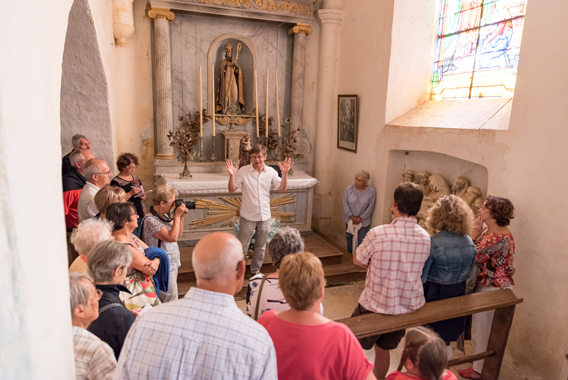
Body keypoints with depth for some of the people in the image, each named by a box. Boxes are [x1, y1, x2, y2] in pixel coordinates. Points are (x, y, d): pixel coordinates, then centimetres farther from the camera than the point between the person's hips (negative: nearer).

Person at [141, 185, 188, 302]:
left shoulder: (164, 216, 8)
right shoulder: (150, 220, -21)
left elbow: (178, 234, 16)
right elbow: (172, 237, -29)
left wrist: (181, 216, 2)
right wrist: (177, 215, -22)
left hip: (172, 264, 9)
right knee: (171, 301, -3)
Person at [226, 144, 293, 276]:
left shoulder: (271, 172, -1)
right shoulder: (243, 171, -9)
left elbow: (282, 188, -2)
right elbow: (232, 190, -10)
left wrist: (285, 173, -16)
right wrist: (231, 175, -27)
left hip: (265, 216, 3)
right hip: (248, 216, -3)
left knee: (260, 247, 17)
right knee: (241, 248, 4)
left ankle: (255, 271, 36)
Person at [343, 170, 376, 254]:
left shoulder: (371, 191, -15)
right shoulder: (349, 188, -10)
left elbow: (370, 207, -10)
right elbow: (345, 204, -6)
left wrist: (360, 218, -12)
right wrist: (352, 217, -11)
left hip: (363, 221, -3)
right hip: (349, 219, 3)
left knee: (361, 240, -1)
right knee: (349, 237, 17)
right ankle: (349, 255, 35)